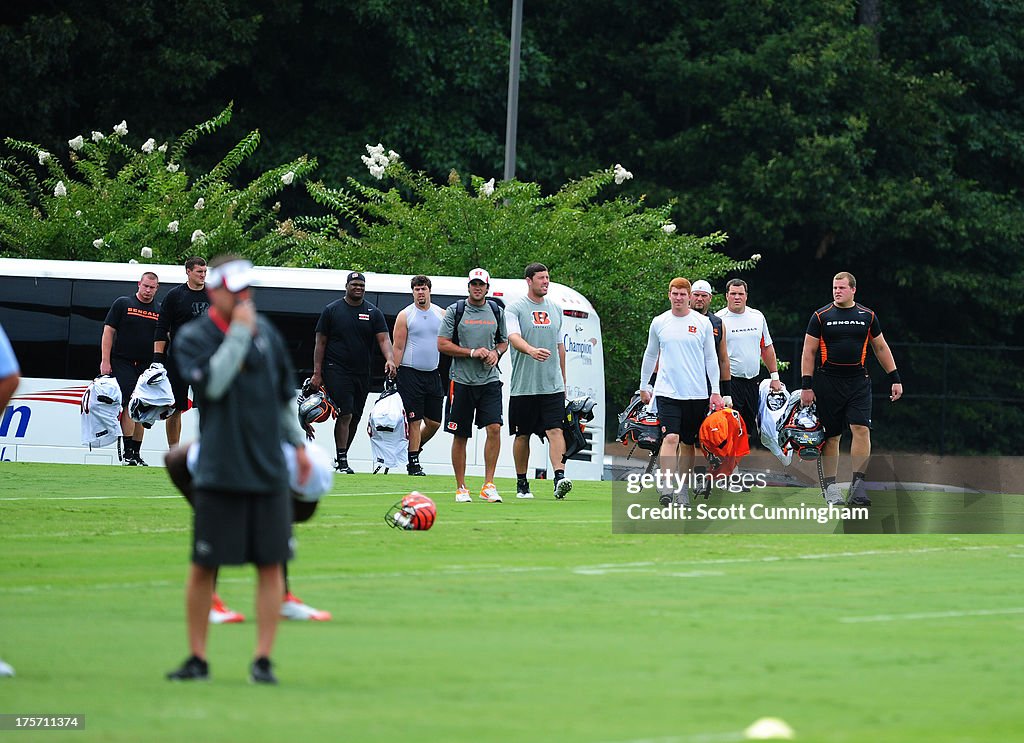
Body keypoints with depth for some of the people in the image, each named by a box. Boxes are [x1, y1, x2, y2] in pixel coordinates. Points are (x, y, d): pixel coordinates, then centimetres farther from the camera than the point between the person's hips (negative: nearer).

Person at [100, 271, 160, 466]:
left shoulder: (159, 311, 11)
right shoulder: (122, 304, 2)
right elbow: (108, 331, 0)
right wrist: (105, 361, -7)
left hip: (147, 366, 4)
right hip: (123, 363, -4)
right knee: (129, 405, -14)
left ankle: (137, 453, 12)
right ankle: (128, 453, -14)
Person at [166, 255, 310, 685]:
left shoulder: (266, 332, 11)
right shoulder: (192, 338, -2)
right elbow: (213, 383, -20)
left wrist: (297, 442, 23)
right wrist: (239, 333, -17)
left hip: (269, 469, 3)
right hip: (219, 469, -3)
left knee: (271, 564, -1)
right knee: (203, 567, 0)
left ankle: (263, 660, 3)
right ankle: (197, 658, 12)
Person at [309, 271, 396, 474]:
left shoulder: (373, 313, 9)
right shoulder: (331, 310, 2)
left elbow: (383, 339, 0)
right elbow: (320, 343, 3)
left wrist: (390, 359, -21)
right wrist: (317, 373, -3)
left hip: (362, 373, 4)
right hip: (336, 371, -4)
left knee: (354, 418, 8)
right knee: (345, 415, -14)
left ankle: (342, 457, 19)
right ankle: (342, 461, -13)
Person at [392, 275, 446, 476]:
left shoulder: (441, 314, 9)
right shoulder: (405, 316, -1)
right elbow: (398, 347, -2)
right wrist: (394, 375, -7)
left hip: (433, 373, 4)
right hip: (410, 372, -4)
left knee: (434, 422, 4)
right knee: (414, 420, -5)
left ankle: (415, 447, 27)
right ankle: (413, 463, 1)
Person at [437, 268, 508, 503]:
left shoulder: (496, 311, 9)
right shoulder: (455, 311, 0)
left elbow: (504, 341, 20)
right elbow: (442, 344, -4)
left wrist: (496, 353, -3)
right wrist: (472, 353, -12)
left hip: (489, 380, 2)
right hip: (462, 381, -2)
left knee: (494, 428, -14)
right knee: (460, 436, 3)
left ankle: (489, 484, -8)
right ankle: (461, 488, 14)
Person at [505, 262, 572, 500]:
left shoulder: (555, 309, 14)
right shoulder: (515, 309, -2)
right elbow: (513, 337, -20)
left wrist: (563, 382, 19)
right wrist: (532, 351, -40)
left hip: (552, 385, 3)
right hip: (523, 386, -3)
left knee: (555, 429, -12)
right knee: (522, 435, 6)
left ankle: (560, 477, -23)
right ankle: (521, 484, 17)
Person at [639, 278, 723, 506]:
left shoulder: (703, 323, 4)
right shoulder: (659, 323, 5)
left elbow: (711, 358, 7)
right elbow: (650, 355, 17)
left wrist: (716, 391, 3)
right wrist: (644, 386, 19)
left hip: (696, 393, 1)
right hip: (667, 391, -1)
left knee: (688, 443, 8)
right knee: (670, 438, -17)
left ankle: (683, 490, 18)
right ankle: (666, 488, -24)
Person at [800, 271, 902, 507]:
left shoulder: (867, 316, 9)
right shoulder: (821, 316, 3)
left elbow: (881, 348, 17)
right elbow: (808, 352, 3)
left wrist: (895, 378, 13)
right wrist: (806, 386, -4)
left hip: (858, 381, 1)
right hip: (828, 381, -1)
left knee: (861, 429, -13)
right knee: (831, 435, 2)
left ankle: (858, 484, -14)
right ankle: (830, 487, 9)